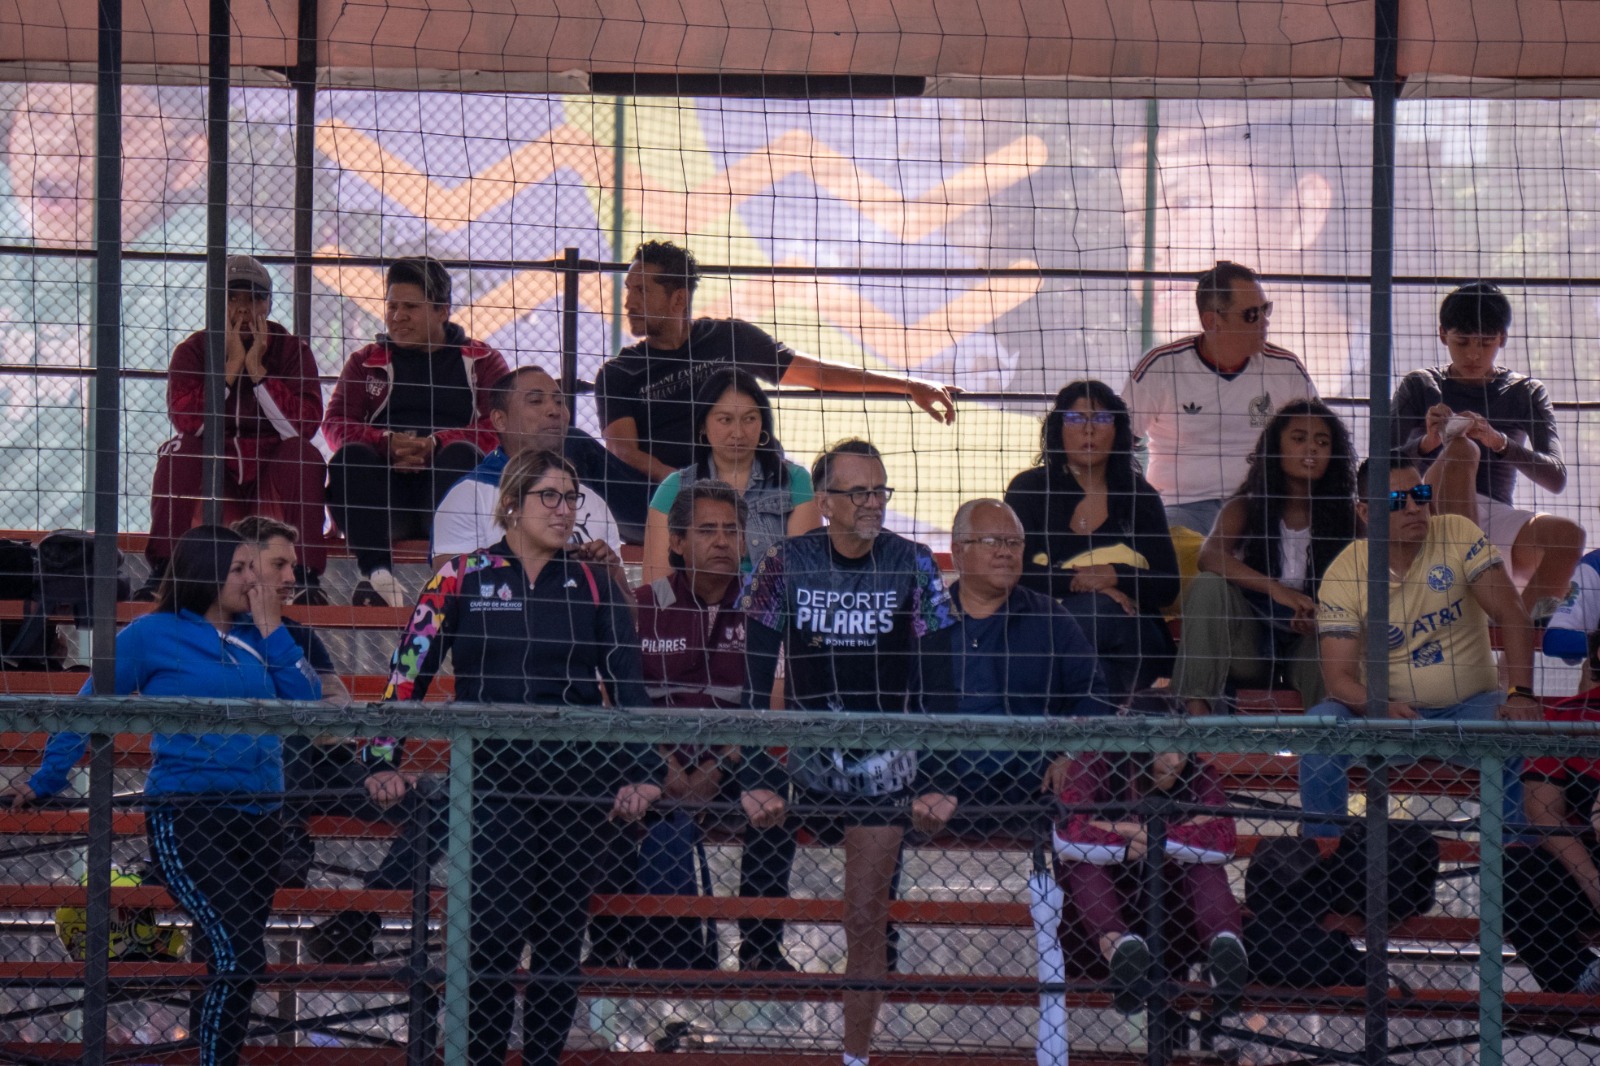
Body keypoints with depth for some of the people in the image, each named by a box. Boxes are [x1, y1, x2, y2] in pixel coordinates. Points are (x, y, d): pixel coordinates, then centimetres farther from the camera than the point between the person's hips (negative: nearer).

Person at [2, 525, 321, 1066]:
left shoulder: (257, 637, 14)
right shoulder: (154, 635, -1)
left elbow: (307, 700, 3)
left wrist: (273, 630, 0)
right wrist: (45, 780, 2)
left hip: (258, 816, 6)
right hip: (186, 815, -6)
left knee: (239, 963, 8)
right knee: (238, 958, -18)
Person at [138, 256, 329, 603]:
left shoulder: (293, 350, -2)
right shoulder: (192, 350, -1)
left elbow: (304, 425, -17)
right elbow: (186, 421, -19)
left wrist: (256, 369, -20)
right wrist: (231, 365, -20)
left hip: (270, 475, 0)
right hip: (209, 474, 0)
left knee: (306, 456, -29)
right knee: (177, 452, -28)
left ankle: (307, 575, -30)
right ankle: (161, 571, -29)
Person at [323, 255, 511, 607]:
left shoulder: (481, 361, 16)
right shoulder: (367, 362, 22)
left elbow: (498, 429, -1)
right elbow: (336, 424, 6)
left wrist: (435, 444, -19)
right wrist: (389, 442, -15)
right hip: (386, 490, 1)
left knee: (462, 454, -33)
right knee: (350, 457, -29)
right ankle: (378, 576, -44)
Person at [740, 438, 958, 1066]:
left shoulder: (912, 566, -4)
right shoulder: (787, 564, -3)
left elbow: (937, 681, -4)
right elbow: (752, 677, -4)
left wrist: (937, 782, -11)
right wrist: (751, 775, -11)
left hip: (886, 764, -1)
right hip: (806, 755, 1)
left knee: (865, 916, -4)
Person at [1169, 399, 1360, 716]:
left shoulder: (1343, 513, 3)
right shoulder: (1245, 508, -1)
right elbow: (1210, 556, -21)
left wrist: (1317, 615, -28)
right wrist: (1278, 591, -36)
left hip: (1307, 639, 0)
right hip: (1247, 644, 0)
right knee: (1209, 584, -28)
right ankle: (1195, 707, -38)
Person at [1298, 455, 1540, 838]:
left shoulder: (1458, 536, -8)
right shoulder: (1343, 574, -9)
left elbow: (1510, 614, -13)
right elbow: (1339, 674, -13)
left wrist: (1521, 694, -27)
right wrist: (1379, 709, -36)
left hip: (1471, 707, 0)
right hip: (1391, 709, 0)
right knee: (1323, 721, -27)